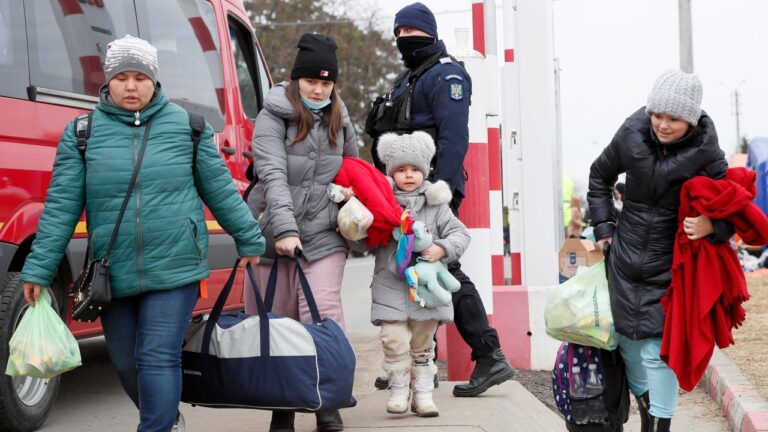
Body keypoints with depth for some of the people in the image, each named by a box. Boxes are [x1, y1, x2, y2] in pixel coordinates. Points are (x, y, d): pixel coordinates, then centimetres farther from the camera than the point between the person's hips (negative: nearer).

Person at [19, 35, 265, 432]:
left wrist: (249, 240, 13)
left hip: (174, 268, -2)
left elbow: (220, 189, 10)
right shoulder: (82, 133, 3)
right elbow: (61, 205, 2)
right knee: (126, 364, 13)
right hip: (113, 276, 2)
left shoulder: (187, 126, 3)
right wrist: (38, 269, -1)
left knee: (159, 358, -9)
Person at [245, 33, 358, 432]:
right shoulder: (273, 116, -4)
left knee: (322, 315, -10)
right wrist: (285, 228, -26)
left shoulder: (339, 119, 12)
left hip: (323, 235, 2)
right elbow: (272, 174, -15)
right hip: (275, 234, -2)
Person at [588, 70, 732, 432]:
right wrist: (603, 226, 9)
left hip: (671, 266, -4)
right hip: (626, 259, 4)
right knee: (629, 344, 12)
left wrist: (712, 225, -28)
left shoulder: (705, 154, -14)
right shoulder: (632, 134, -6)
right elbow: (600, 175, 14)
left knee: (659, 351, -8)